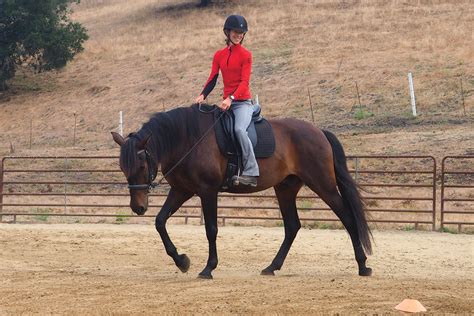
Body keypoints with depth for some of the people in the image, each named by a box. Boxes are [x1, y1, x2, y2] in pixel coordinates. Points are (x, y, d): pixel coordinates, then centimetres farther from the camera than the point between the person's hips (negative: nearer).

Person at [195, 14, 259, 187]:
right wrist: (202, 95, -10)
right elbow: (212, 79, 8)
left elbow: (244, 82, -12)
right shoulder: (219, 55, 12)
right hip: (226, 102, 7)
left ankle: (251, 172, -33)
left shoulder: (246, 55, -3)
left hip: (243, 102, -7)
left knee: (239, 129, -31)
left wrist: (231, 99, -26)